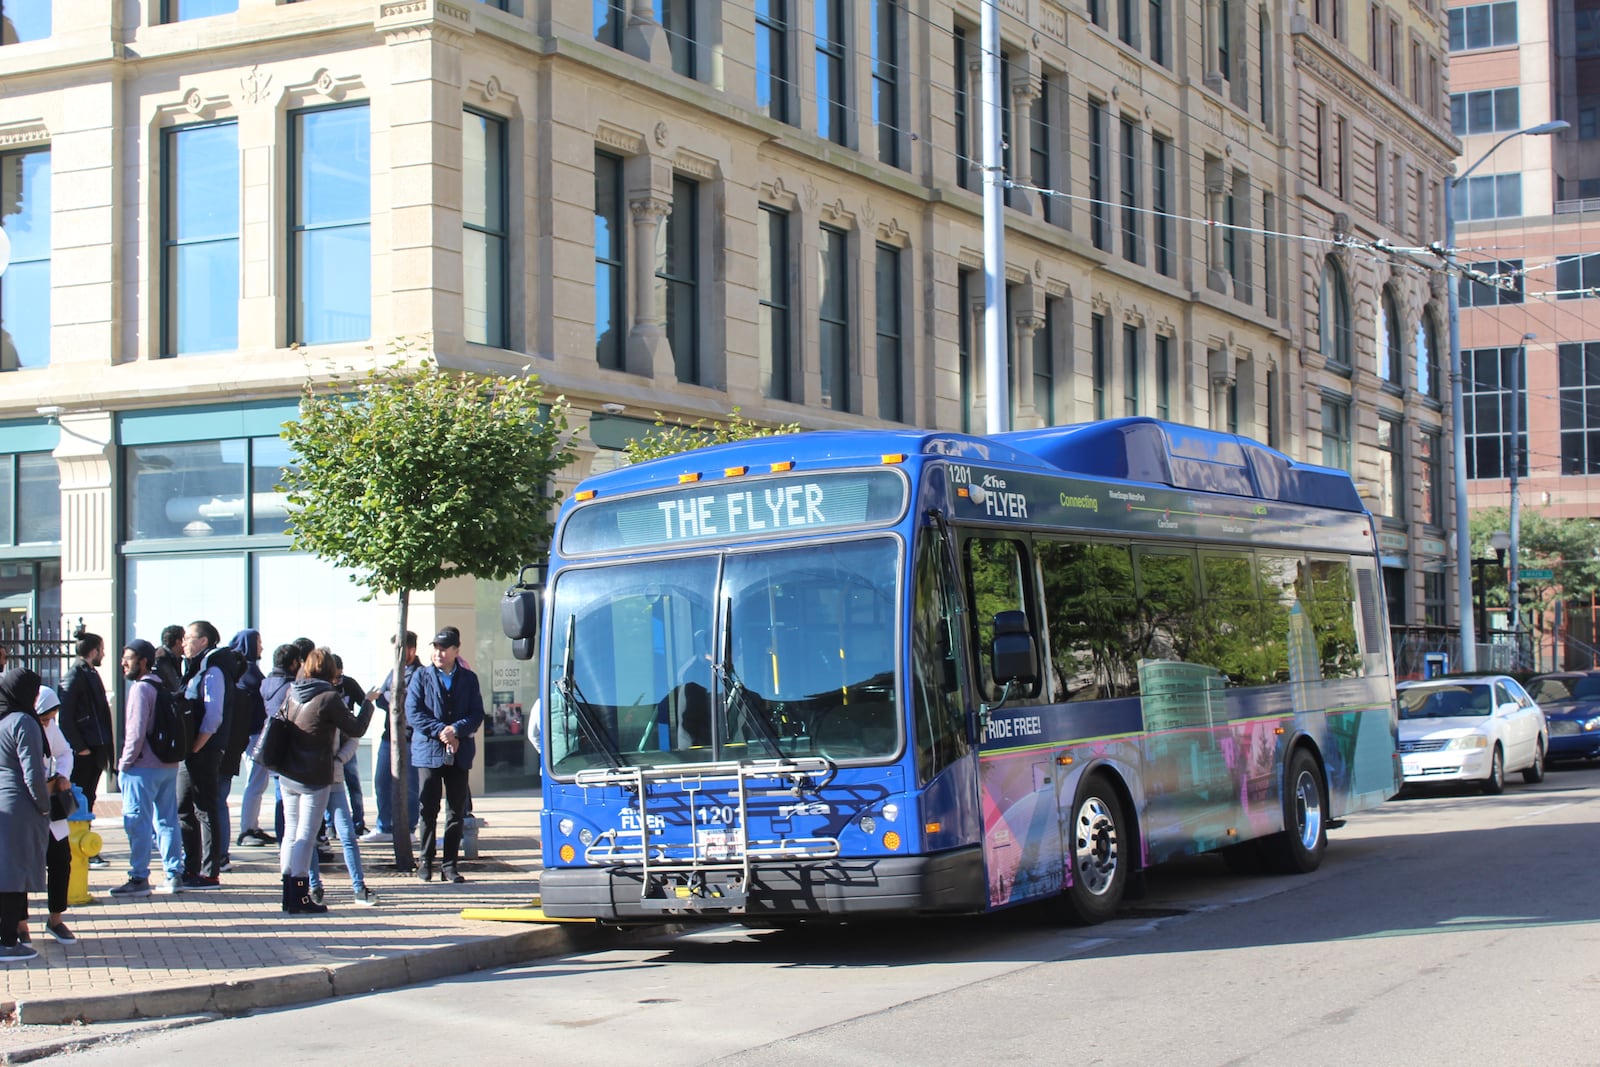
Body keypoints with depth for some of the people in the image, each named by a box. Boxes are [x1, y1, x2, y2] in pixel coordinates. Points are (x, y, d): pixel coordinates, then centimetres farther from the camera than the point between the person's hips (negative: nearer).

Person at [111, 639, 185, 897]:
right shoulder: (163, 687, 15)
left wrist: (126, 761, -10)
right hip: (169, 764, 9)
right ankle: (174, 875, 12)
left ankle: (139, 878, -5)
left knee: (137, 822, -4)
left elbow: (137, 729, -18)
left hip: (144, 766, -9)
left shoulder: (140, 688, -12)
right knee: (167, 820, 11)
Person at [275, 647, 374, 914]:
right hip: (314, 779, -6)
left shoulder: (292, 693, 4)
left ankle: (289, 895, 16)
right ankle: (300, 899, -3)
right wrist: (368, 705, 9)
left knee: (290, 833, 13)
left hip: (287, 775, 6)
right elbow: (356, 729, -7)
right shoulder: (328, 698, -15)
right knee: (305, 836, -3)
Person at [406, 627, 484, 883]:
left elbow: (477, 715, 3)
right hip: (428, 752, -2)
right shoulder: (422, 676, 5)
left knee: (456, 812, 4)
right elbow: (413, 712, -3)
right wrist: (440, 731, -13)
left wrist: (456, 730, -14)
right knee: (429, 810, 0)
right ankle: (426, 862, 8)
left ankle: (450, 864, 9)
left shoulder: (469, 679, 10)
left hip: (459, 754, 2)